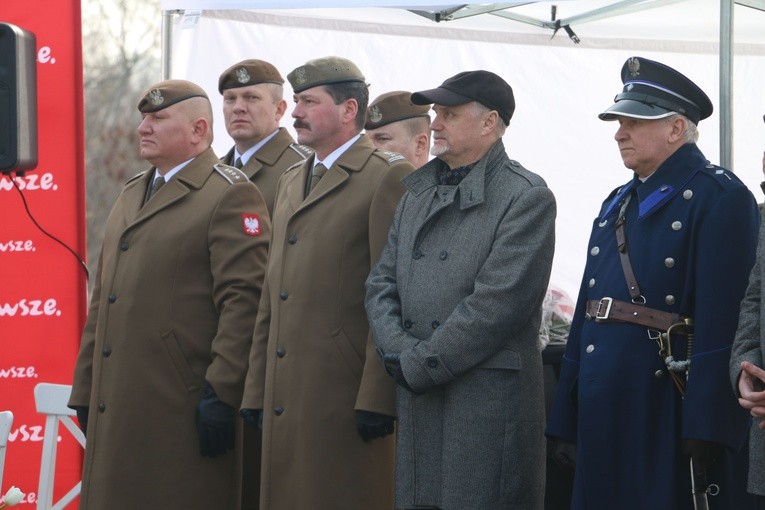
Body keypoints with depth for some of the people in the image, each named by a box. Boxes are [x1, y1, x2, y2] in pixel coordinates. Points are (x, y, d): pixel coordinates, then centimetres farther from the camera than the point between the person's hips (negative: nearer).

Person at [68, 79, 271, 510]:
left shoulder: (230, 195, -6)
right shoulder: (132, 196, 22)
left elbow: (242, 300, -14)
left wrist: (221, 393, -19)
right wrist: (85, 392, 18)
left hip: (183, 407, -8)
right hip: (117, 407, 8)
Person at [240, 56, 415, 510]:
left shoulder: (388, 177, -6)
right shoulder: (292, 183, 21)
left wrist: (377, 399, -18)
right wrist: (257, 390, 16)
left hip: (347, 398, -8)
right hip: (287, 400, 8)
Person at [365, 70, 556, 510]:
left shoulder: (527, 197, -7)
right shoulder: (420, 190, 16)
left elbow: (495, 304, -15)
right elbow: (382, 281, 14)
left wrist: (419, 366, -13)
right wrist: (399, 353, -4)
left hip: (489, 403, -7)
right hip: (416, 397, 7)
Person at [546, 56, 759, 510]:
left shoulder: (719, 197, -8)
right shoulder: (617, 204, 18)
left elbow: (721, 320, -17)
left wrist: (704, 433, -23)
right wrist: (566, 420, 15)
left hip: (666, 416, -8)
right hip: (603, 416, 8)